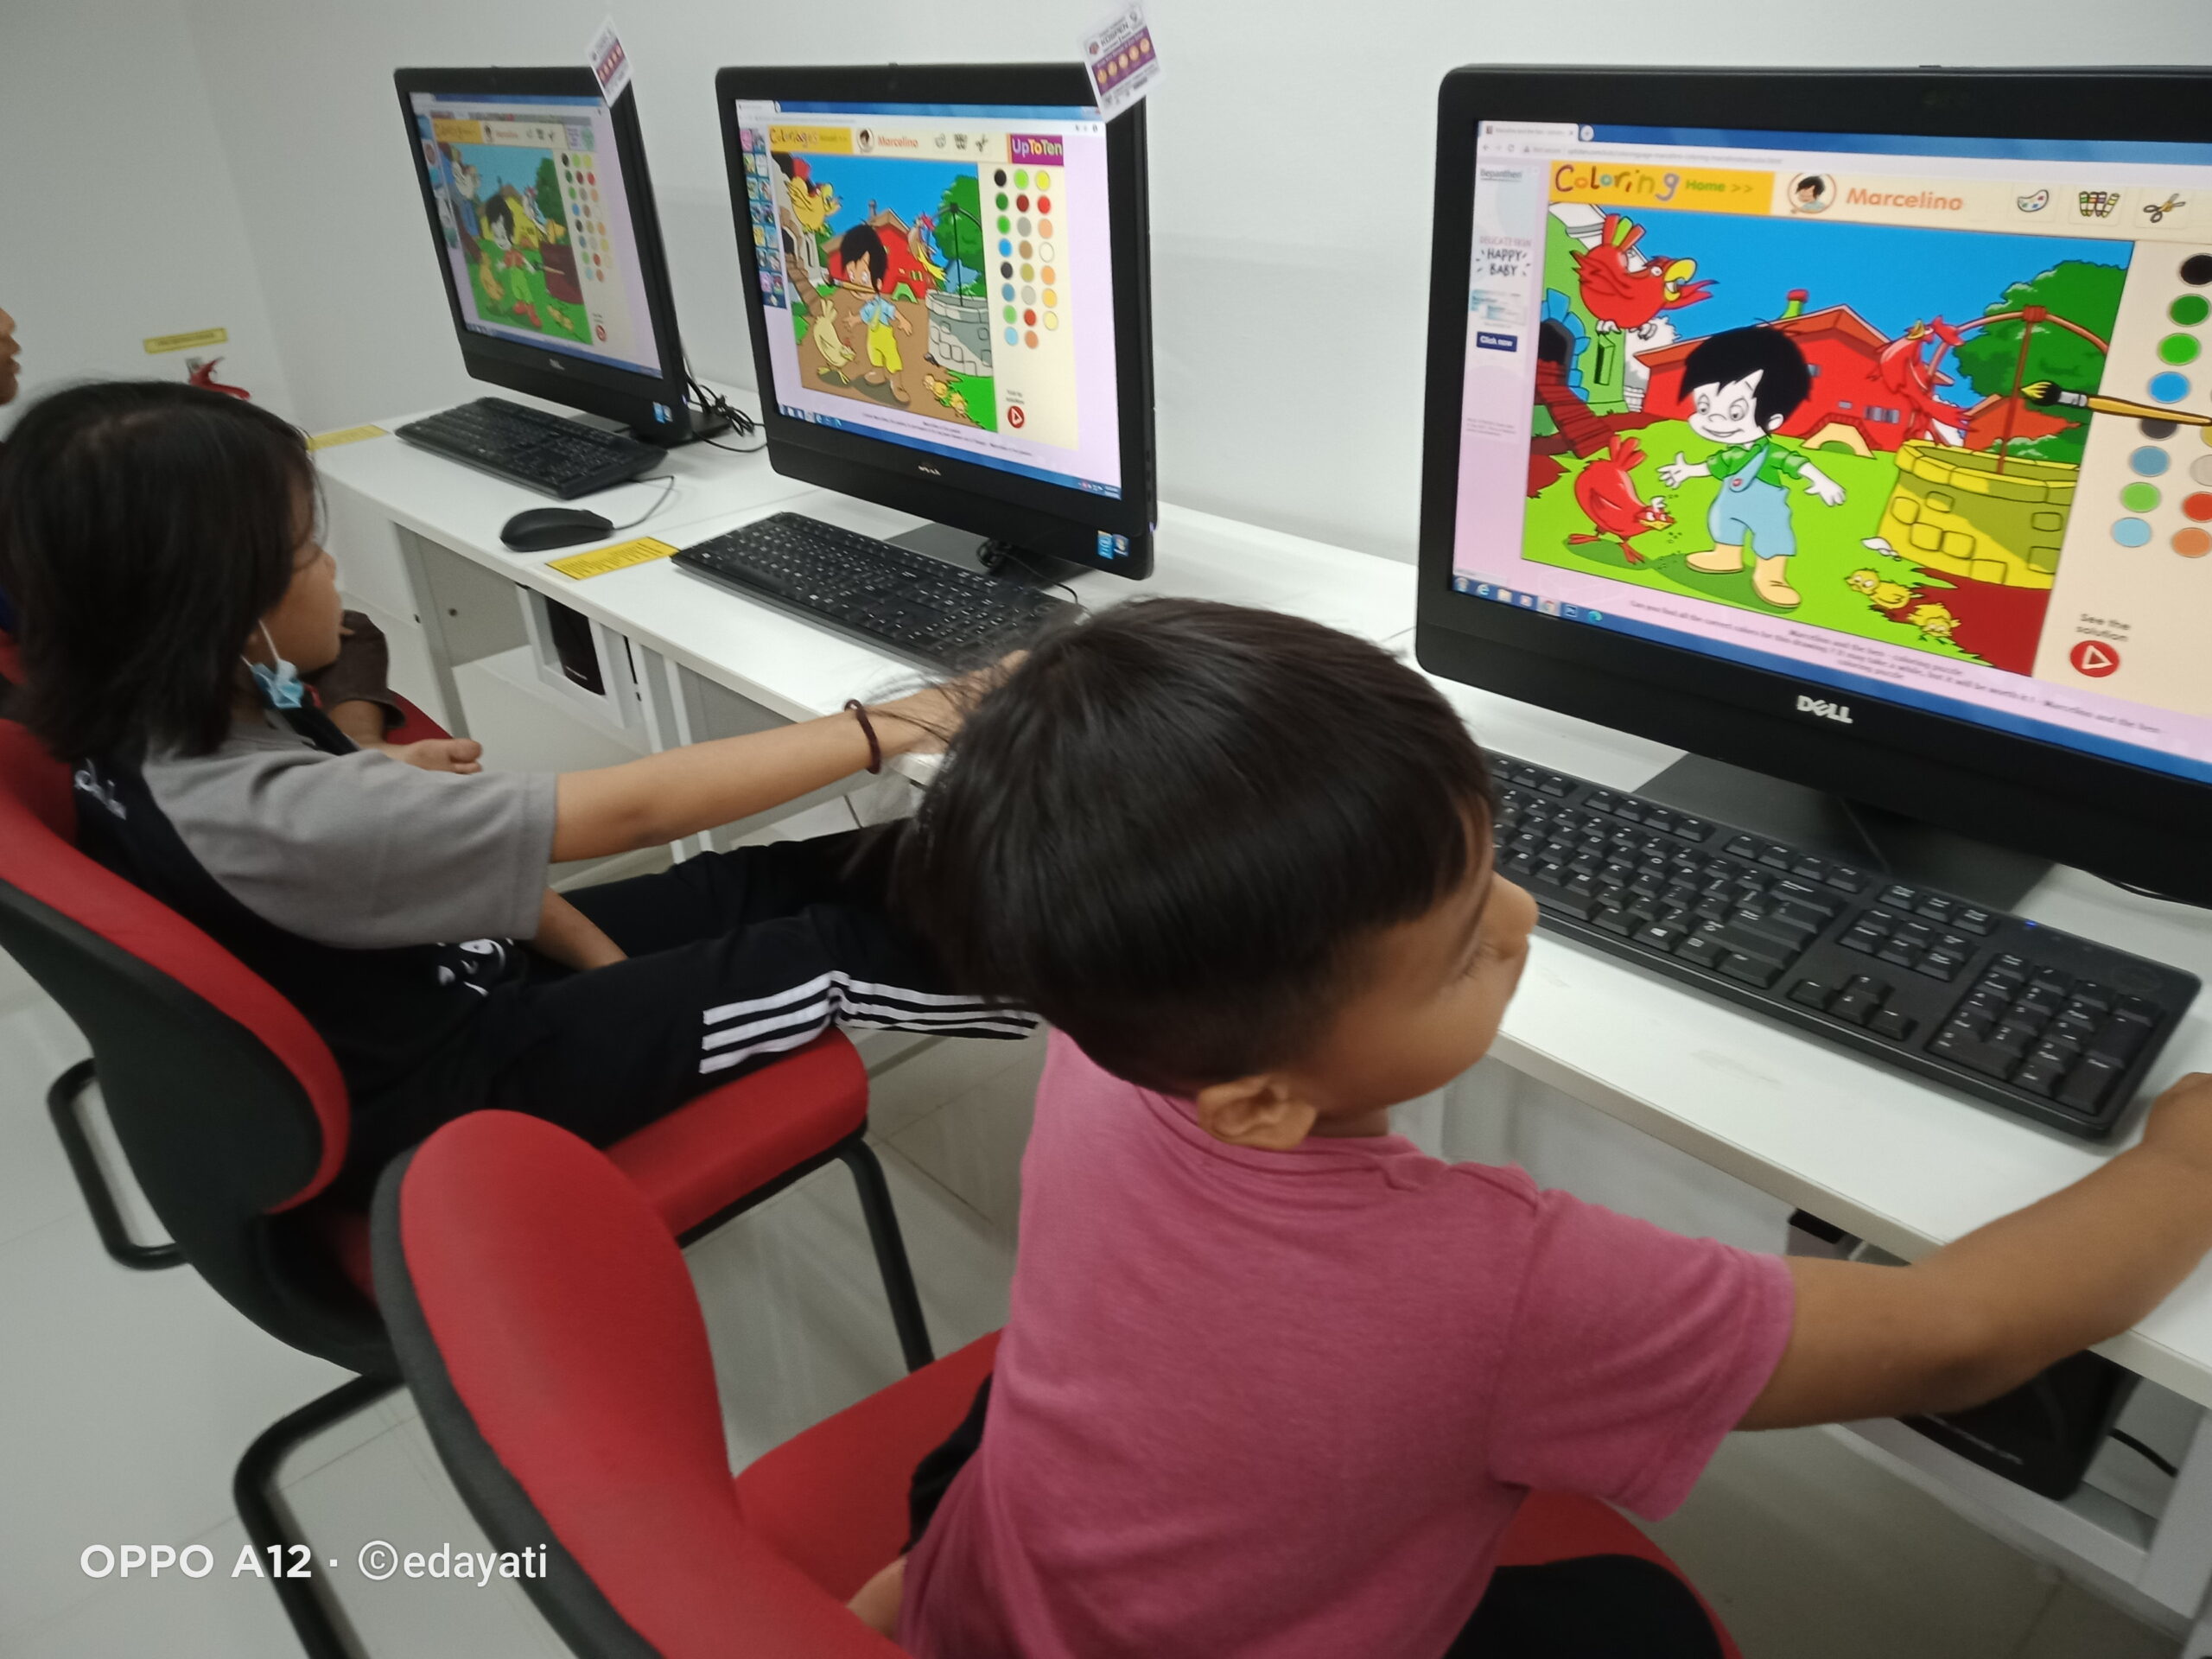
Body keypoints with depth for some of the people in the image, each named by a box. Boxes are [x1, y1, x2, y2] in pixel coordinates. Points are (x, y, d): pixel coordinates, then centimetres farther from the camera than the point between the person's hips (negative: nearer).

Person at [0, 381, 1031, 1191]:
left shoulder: (147, 726, -8)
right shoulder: (269, 814, -37)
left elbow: (430, 857, 3)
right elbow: (628, 810, -33)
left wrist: (585, 944, -1)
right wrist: (881, 732, -24)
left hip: (435, 977, 8)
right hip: (443, 1095, -8)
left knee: (764, 880, 5)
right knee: (833, 950, -5)